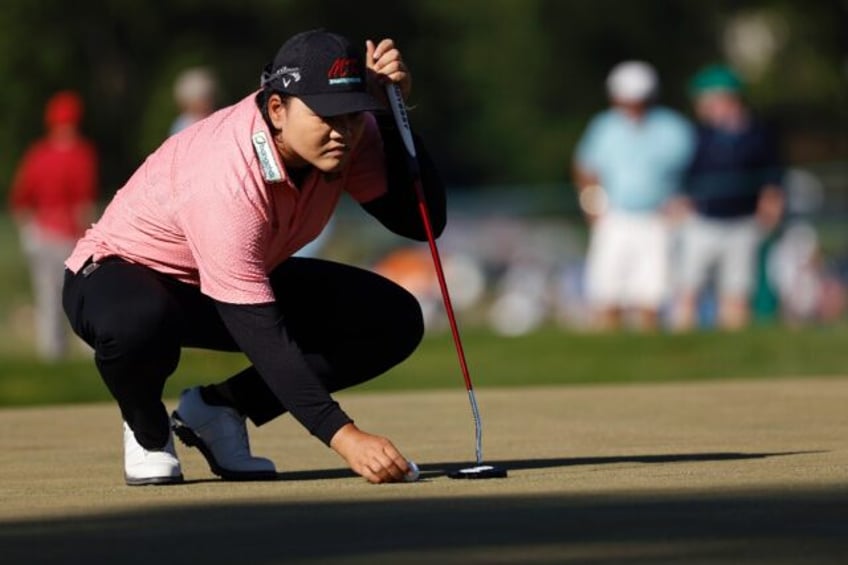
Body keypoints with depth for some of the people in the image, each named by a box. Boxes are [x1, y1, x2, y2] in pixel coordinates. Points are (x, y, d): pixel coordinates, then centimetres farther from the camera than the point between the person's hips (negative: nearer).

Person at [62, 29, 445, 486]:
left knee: (395, 321, -11)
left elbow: (421, 221, -19)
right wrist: (344, 438, -48)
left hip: (244, 283, 7)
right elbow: (264, 339, -40)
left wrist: (391, 112, -31)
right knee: (139, 322, -44)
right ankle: (148, 431, -7)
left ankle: (218, 408, 2)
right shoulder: (227, 179, -38)